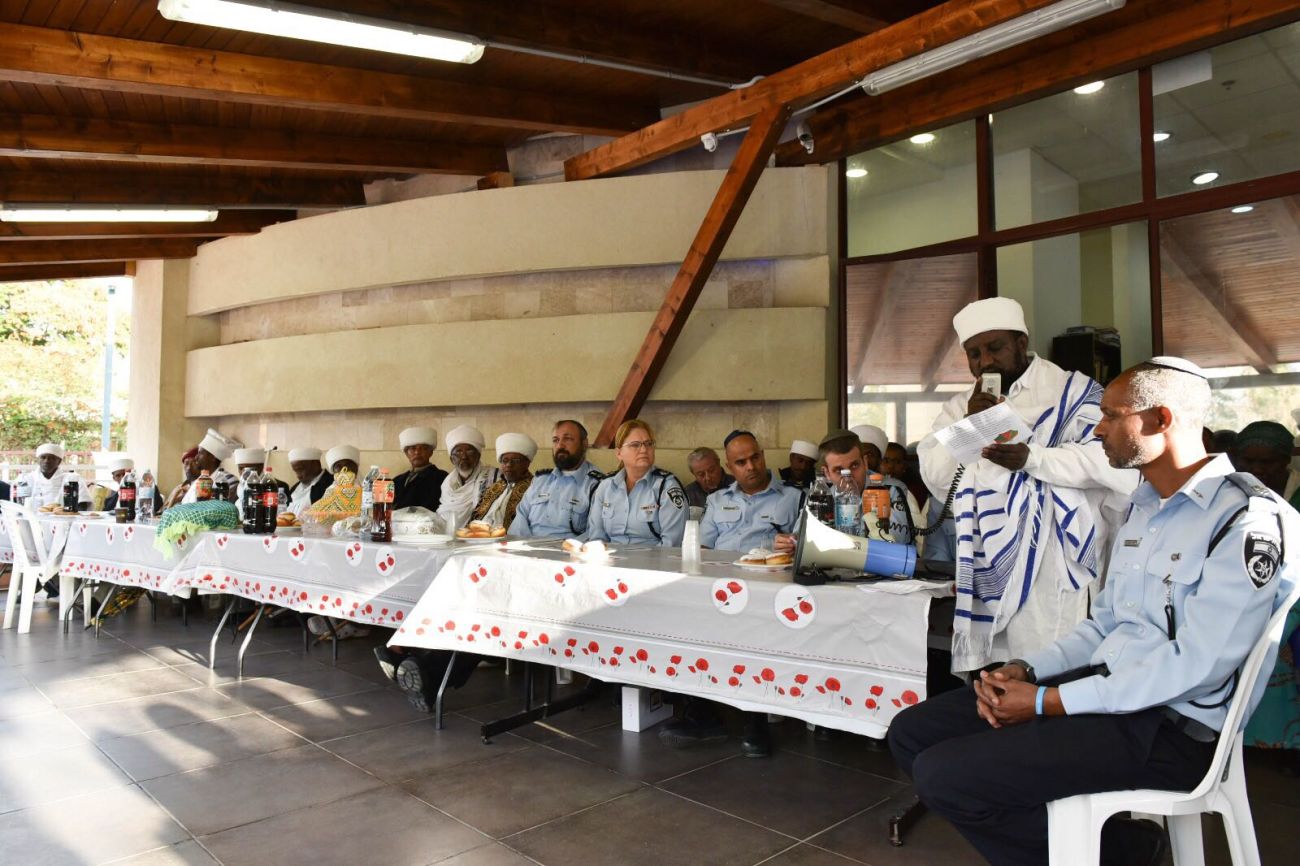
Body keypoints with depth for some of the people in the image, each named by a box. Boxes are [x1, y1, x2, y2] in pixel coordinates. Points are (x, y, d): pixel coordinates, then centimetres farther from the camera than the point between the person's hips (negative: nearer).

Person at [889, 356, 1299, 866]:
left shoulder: (1249, 520, -14)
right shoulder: (1143, 506, 15)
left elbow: (1195, 667, -21)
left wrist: (1047, 702, -19)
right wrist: (1024, 671, 0)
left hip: (1170, 726, -9)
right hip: (1102, 686, 9)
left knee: (942, 775, -20)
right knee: (911, 732, 0)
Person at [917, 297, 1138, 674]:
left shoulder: (1072, 392, 2)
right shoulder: (961, 406, 16)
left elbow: (1104, 458, -12)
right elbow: (934, 476, 5)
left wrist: (1032, 458, -24)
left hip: (1049, 565, -4)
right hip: (985, 569, 4)